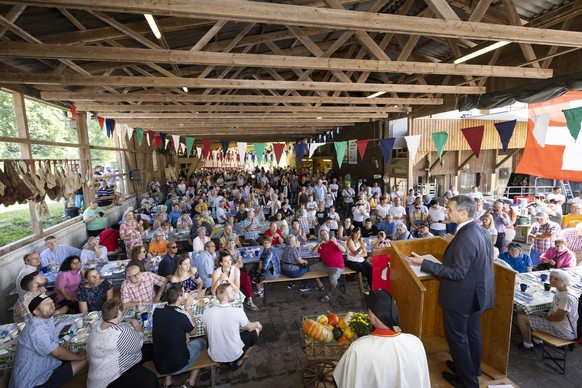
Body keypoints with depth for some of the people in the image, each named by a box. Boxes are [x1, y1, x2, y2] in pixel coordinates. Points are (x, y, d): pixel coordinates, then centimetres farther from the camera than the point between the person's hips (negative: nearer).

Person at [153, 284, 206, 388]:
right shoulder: (183, 315, -24)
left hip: (158, 365, 5)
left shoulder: (156, 311, -9)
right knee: (201, 342, 19)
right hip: (178, 366, -4)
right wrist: (188, 308, -5)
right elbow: (193, 332, -4)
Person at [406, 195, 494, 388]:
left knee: (457, 336, 11)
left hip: (461, 297, -9)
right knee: (472, 332, 26)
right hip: (477, 292, 9)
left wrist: (424, 263, -29)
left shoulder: (465, 238, -31)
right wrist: (456, 244, 16)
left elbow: (456, 272, -29)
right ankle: (473, 368, 46)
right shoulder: (481, 231, -1)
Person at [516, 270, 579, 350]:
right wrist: (546, 314, -1)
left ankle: (527, 345, 8)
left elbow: (558, 318, -22)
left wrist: (545, 316, -6)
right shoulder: (559, 291, 0)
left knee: (522, 317, -14)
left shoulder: (567, 298, -28)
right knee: (521, 311, 13)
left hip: (563, 331, -9)